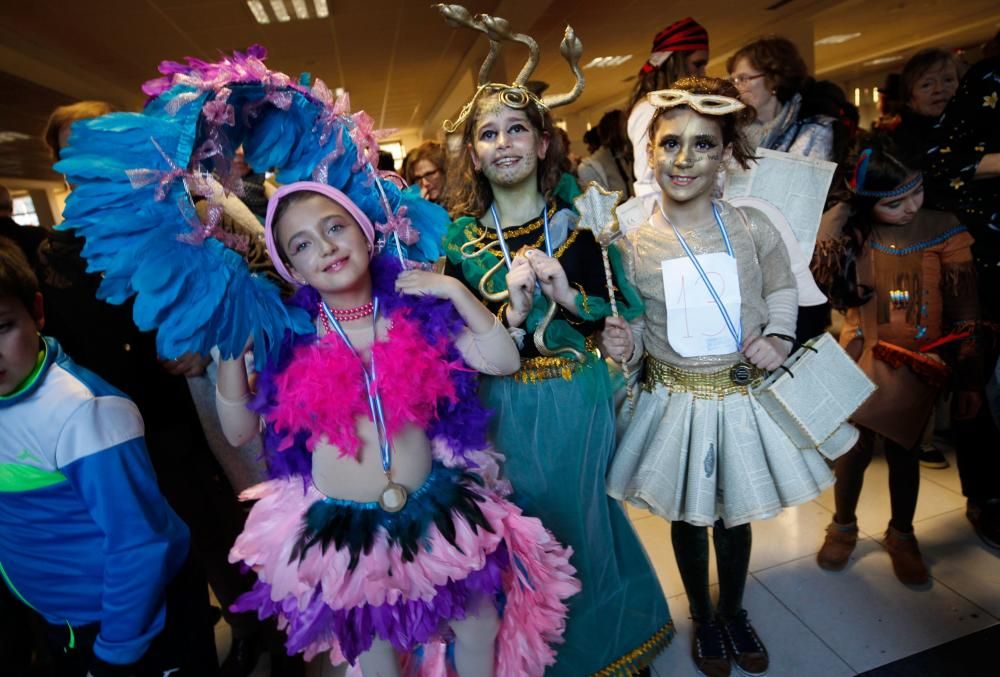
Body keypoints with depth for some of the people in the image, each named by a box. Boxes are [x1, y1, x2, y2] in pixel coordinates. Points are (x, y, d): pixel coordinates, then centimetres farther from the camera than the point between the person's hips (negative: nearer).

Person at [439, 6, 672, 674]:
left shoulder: (577, 220, -4)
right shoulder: (461, 237, -4)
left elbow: (615, 313, -3)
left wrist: (569, 297, -21)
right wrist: (512, 310, -24)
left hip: (576, 400, 0)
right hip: (503, 408, 1)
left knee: (581, 520, 17)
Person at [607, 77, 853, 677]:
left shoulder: (752, 227, -8)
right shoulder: (633, 242, -10)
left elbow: (782, 290, 6)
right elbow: (633, 322, -3)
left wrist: (777, 335, -12)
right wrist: (625, 345, -24)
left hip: (744, 396, 1)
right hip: (675, 400, -1)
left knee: (735, 514, 19)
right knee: (689, 516, 17)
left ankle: (734, 611, 49)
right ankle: (703, 619, 46)